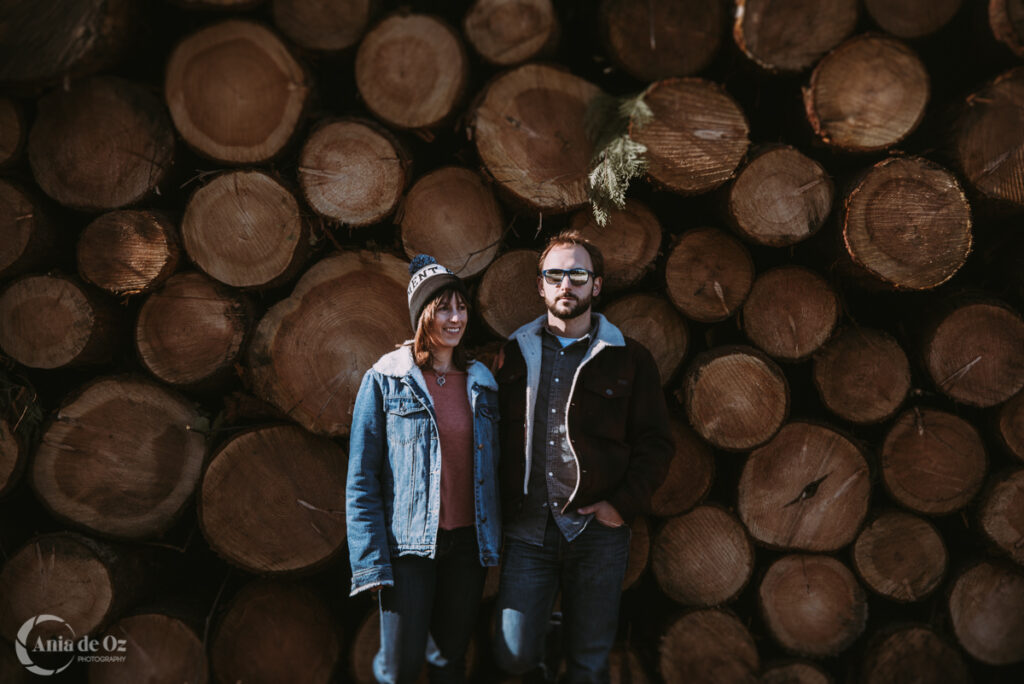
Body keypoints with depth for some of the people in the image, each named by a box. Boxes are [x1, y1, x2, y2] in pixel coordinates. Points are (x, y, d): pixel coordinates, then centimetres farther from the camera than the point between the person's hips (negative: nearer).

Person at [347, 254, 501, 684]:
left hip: (469, 543, 4)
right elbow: (361, 479, -5)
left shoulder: (481, 382, 8)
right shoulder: (385, 381, -4)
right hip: (410, 546, -4)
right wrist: (371, 563, -10)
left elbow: (492, 468, 13)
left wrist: (494, 542, 7)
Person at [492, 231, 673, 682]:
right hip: (527, 530, 1)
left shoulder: (628, 358, 4)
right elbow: (493, 436, 10)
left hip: (597, 531, -1)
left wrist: (623, 504, -8)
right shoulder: (515, 353, 8)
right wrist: (504, 506, 1)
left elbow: (655, 442, 3)